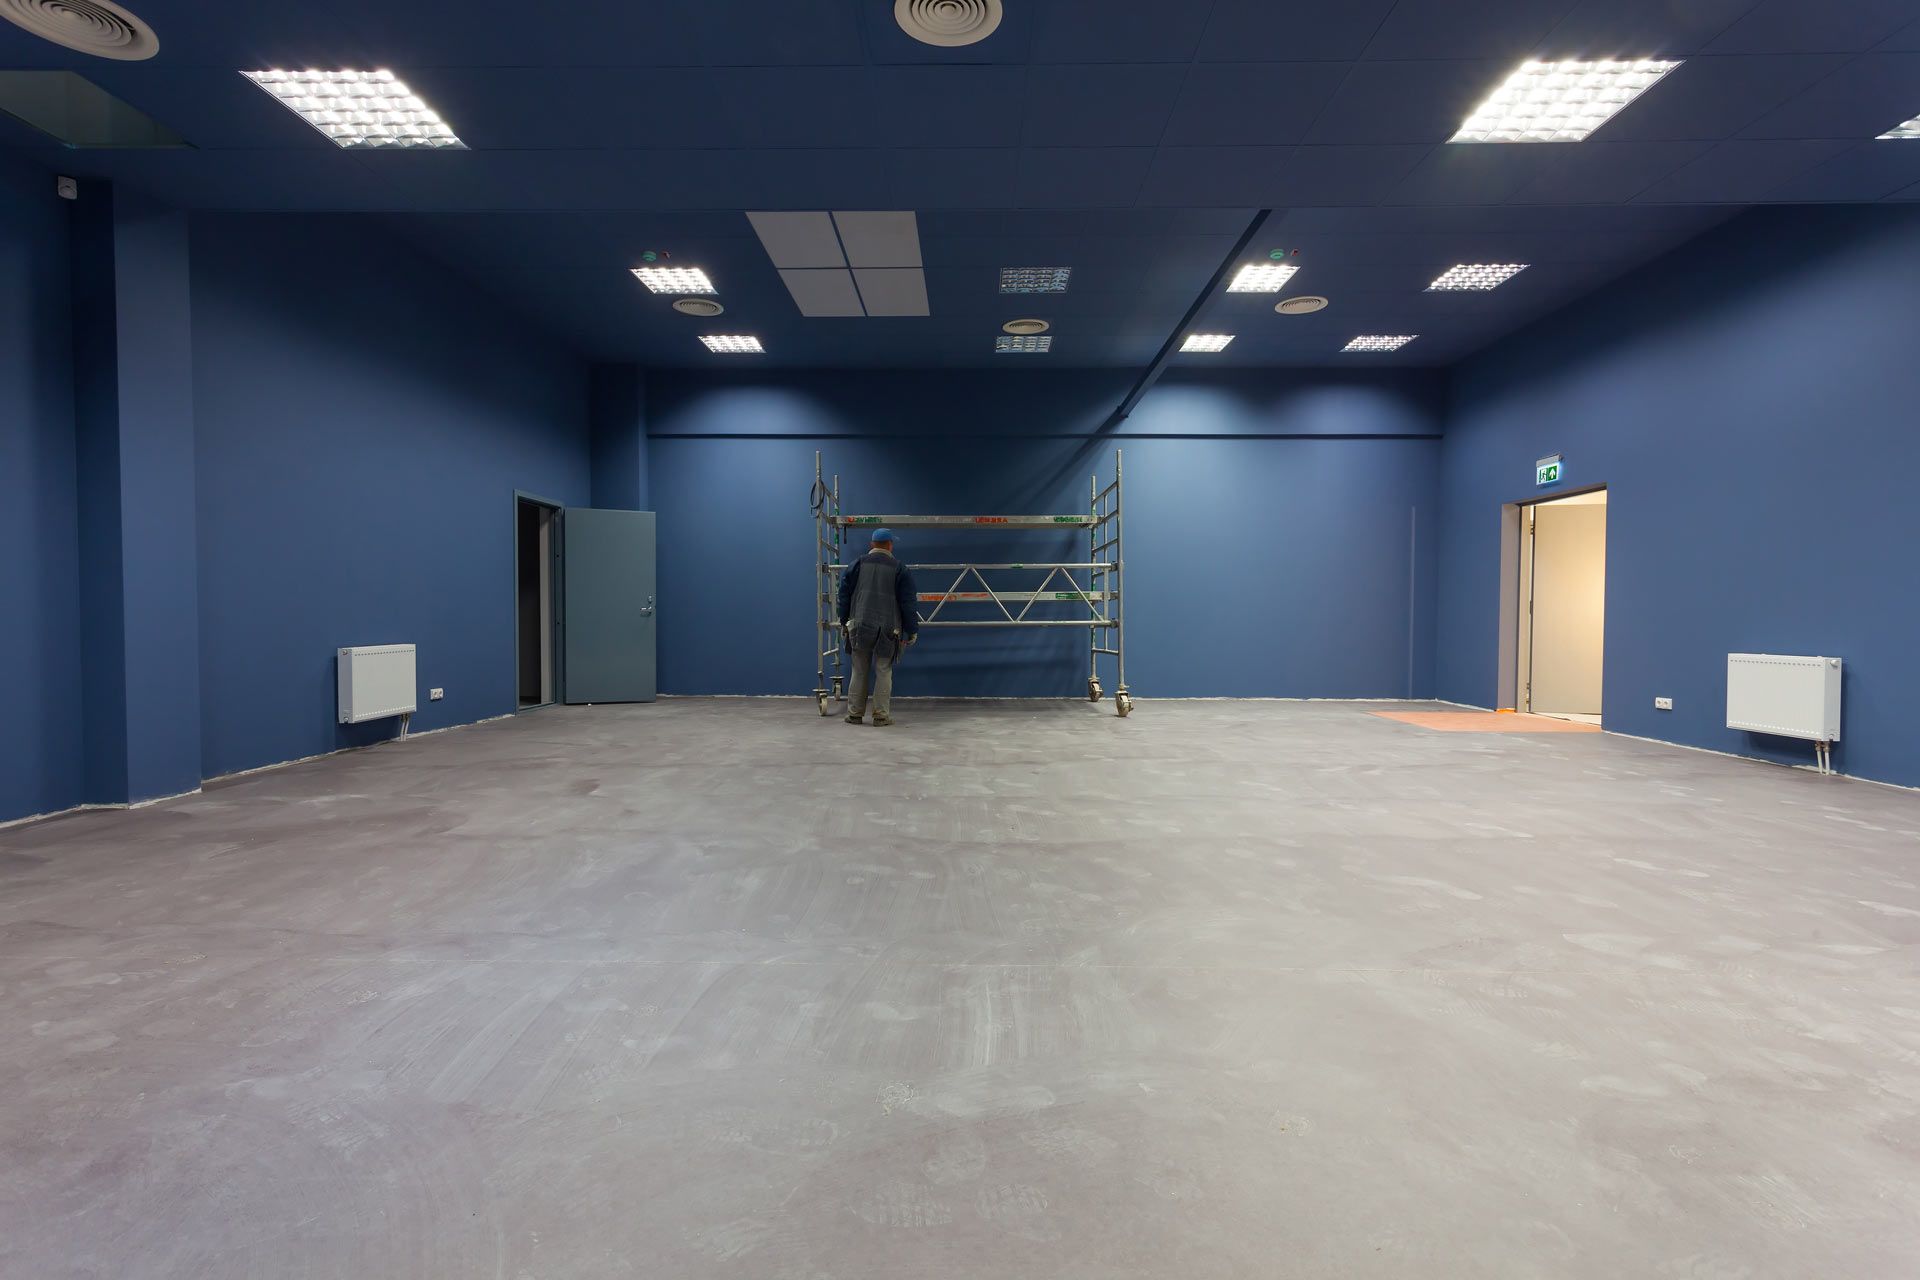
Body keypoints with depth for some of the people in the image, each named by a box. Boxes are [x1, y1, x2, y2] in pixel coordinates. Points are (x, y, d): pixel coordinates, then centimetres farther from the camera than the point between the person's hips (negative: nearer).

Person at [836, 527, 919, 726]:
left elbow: (844, 594, 9)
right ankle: (881, 715, 4)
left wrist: (844, 621, 20)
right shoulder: (899, 569, -1)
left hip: (859, 626, 2)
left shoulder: (858, 565, 5)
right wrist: (912, 631, 7)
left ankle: (855, 713, 13)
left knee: (859, 671, 9)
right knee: (883, 672, 5)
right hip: (888, 628, -2)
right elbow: (908, 602, 0)